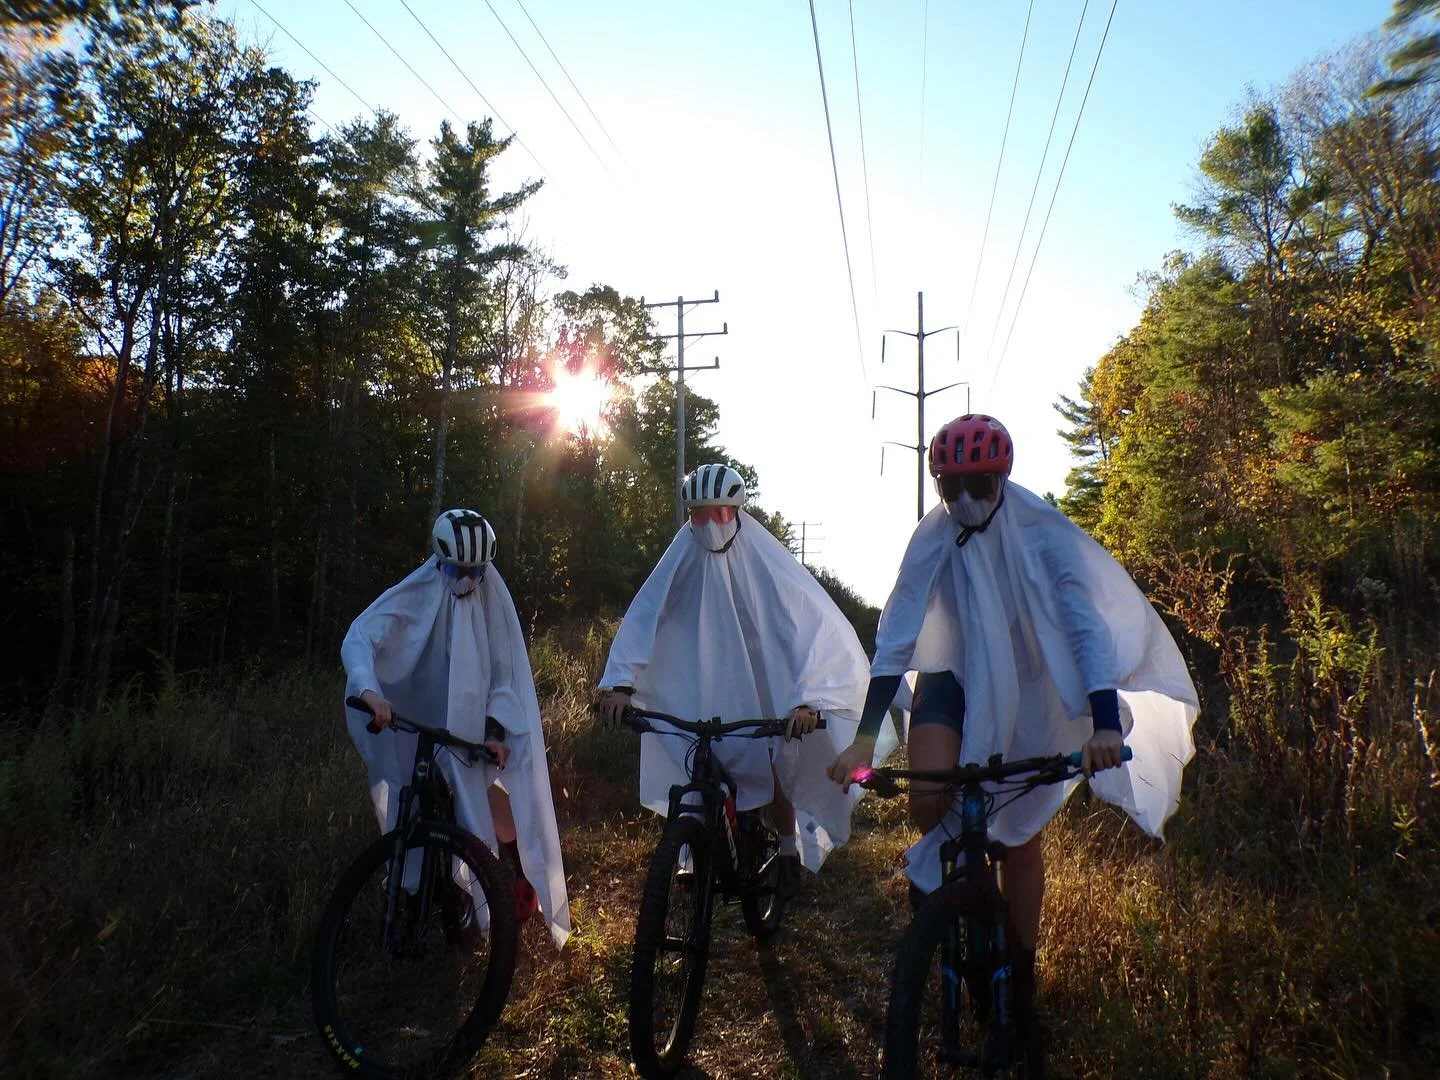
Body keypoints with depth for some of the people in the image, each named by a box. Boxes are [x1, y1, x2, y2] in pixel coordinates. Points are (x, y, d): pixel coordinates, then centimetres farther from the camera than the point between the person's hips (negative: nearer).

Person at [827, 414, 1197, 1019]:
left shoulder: (1043, 534, -21)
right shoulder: (932, 540, -17)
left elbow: (1085, 625, -28)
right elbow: (896, 634, -22)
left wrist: (1106, 723, -43)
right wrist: (865, 735, -30)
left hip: (1025, 695, -1)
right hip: (956, 678, 1)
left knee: (1021, 840, 5)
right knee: (927, 804, -22)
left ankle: (1021, 981, 24)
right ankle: (941, 872, 14)